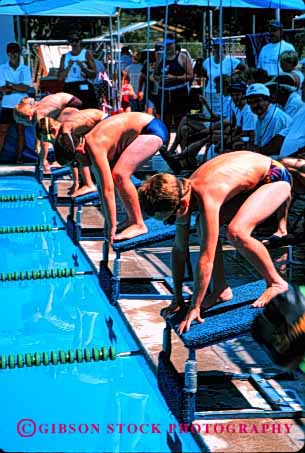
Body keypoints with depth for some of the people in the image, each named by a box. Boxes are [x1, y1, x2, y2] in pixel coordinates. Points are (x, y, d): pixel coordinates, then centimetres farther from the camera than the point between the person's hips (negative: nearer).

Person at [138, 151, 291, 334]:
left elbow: (206, 258, -34)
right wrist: (178, 299, 2)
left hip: (275, 177, -8)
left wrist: (195, 308, -29)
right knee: (206, 228, -4)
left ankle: (276, 282, -8)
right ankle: (222, 290, 8)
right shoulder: (182, 195, -12)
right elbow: (179, 249, -2)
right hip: (249, 182, 8)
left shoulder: (206, 198, -36)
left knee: (236, 231, -28)